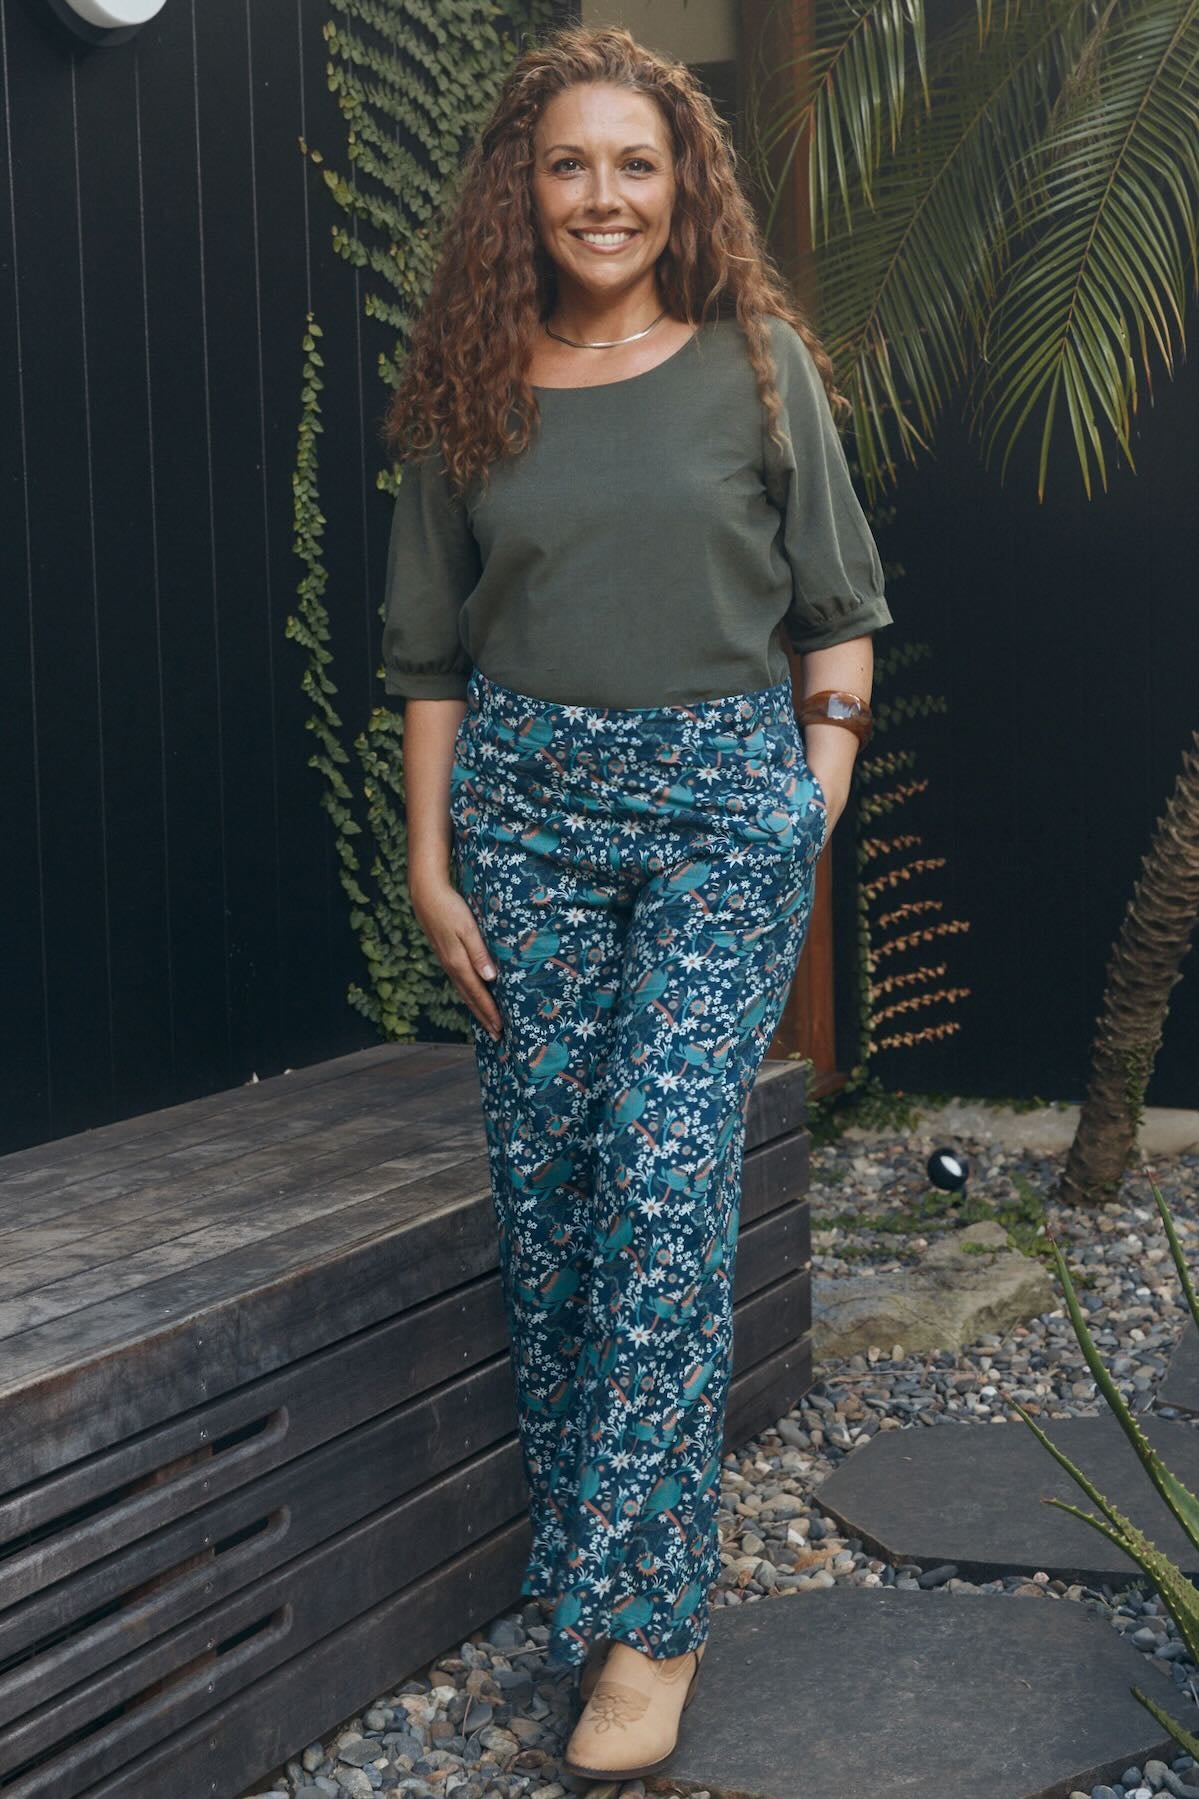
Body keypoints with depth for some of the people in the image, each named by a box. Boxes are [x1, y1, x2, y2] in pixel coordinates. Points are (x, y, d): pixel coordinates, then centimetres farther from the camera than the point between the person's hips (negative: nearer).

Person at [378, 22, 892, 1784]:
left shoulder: (758, 362, 2)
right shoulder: (472, 391, 6)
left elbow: (841, 608, 6)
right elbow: (428, 647, 8)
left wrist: (822, 798, -2)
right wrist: (431, 863, 2)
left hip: (723, 798, -2)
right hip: (525, 798, 3)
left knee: (666, 1175, -11)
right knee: (544, 1179, 5)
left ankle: (652, 1608, -2)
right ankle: (573, 1566, 20)